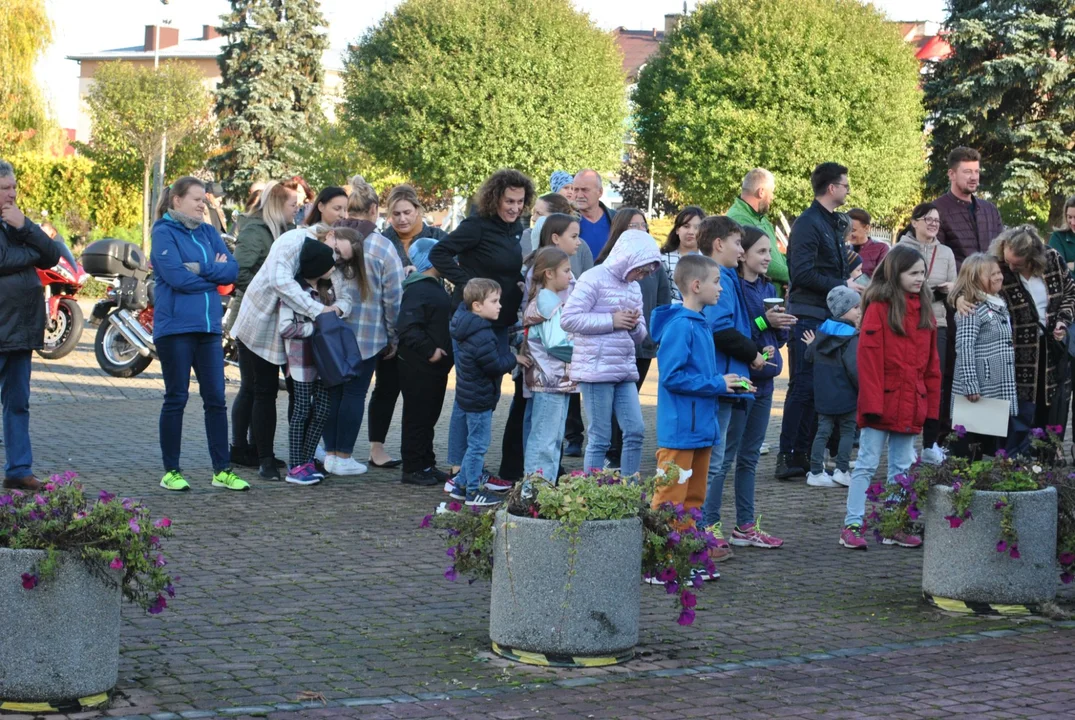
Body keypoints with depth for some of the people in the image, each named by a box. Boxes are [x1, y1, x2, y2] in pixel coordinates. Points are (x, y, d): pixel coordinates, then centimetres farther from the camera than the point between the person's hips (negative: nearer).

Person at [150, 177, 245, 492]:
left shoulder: (208, 233, 13)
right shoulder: (164, 233, -5)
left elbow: (232, 269, 2)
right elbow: (178, 277, -16)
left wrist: (203, 269, -13)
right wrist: (216, 272, -4)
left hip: (208, 327, 5)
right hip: (175, 327, -5)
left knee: (216, 399, 5)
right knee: (176, 400, 2)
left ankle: (222, 470, 10)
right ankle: (171, 471, 10)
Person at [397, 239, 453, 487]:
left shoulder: (435, 287, 16)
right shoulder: (417, 290, -17)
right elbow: (407, 328, -26)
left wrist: (444, 352, 15)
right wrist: (430, 350, -23)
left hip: (436, 366, 10)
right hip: (418, 367, -10)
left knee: (430, 416, 15)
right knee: (417, 417, -2)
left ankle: (427, 465, 23)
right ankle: (412, 468, 4)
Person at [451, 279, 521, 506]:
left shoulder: (470, 327, 6)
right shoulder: (482, 337, -25)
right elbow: (495, 366, -23)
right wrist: (514, 359, -8)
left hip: (469, 395, 10)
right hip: (479, 399, -10)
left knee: (475, 442, 20)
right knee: (478, 444, -1)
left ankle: (462, 482, 29)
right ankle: (474, 491, 6)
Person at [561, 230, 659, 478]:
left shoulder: (633, 287, 16)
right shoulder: (593, 279, -8)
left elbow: (639, 334, 21)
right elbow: (569, 319, -16)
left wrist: (635, 325, -3)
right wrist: (611, 320, -16)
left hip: (625, 371, 8)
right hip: (596, 370, -7)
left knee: (635, 431, 3)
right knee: (600, 438, -4)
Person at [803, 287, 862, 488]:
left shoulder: (822, 331, 6)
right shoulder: (851, 338, -16)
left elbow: (810, 356, 15)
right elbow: (854, 368, -23)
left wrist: (811, 345, 36)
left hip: (823, 395, 6)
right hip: (846, 397, -6)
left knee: (823, 431, 9)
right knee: (848, 431, 6)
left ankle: (816, 472, 8)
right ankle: (842, 471, 4)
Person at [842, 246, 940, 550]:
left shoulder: (924, 309, 11)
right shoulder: (879, 307, -8)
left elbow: (931, 362, 14)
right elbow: (868, 358, -13)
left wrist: (932, 405, 9)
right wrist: (872, 403, -17)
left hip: (911, 405, 6)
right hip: (882, 403, -6)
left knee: (902, 467, 12)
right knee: (867, 464, -2)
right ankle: (852, 525, 2)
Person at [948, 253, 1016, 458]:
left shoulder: (1001, 307, 15)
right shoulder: (972, 310, -13)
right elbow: (964, 348, -20)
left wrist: (1010, 386, 21)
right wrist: (970, 385, -25)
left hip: (1000, 391, 9)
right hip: (978, 392, -9)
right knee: (968, 449, -3)